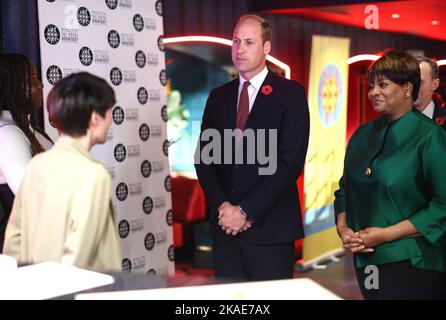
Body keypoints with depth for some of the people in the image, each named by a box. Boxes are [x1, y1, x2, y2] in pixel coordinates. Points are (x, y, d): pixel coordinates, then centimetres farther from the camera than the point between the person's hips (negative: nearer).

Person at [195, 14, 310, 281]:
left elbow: (290, 160, -11)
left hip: (270, 228, -4)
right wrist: (223, 206, -7)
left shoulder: (290, 93, -3)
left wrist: (246, 210, -13)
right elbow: (204, 157, 8)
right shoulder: (219, 97, 11)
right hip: (225, 227, 4)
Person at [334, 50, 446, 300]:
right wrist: (342, 227, -2)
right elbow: (345, 189, 17)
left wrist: (386, 234, -18)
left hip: (414, 265, -6)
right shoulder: (363, 135, 9)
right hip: (367, 262, 6)